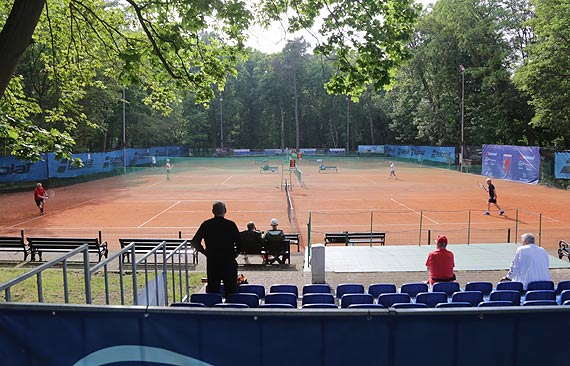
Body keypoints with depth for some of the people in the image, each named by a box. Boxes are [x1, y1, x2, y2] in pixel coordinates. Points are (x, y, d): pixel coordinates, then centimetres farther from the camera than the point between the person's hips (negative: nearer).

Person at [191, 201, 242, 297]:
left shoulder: (206, 224, -1)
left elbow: (195, 242, 0)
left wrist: (205, 252, 10)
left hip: (211, 261, 2)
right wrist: (234, 254, 7)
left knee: (212, 290, 11)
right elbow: (239, 243, -8)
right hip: (228, 261, -2)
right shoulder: (231, 224, -7)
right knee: (231, 289, 8)